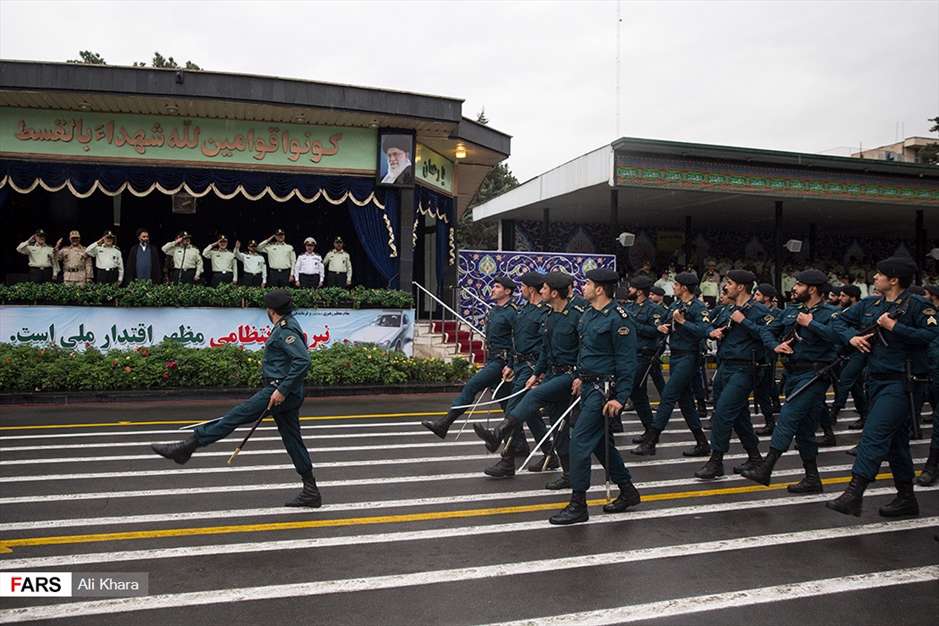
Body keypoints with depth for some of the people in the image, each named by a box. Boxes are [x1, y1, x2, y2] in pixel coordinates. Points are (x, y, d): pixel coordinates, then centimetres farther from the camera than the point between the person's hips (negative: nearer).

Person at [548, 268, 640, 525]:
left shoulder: (618, 319, -18)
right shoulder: (588, 314, 10)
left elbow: (627, 362, -18)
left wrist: (620, 398, -21)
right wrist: (580, 376, 22)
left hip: (604, 388, -10)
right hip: (589, 385, 10)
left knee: (580, 442, -9)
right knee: (600, 442, 18)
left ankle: (578, 506, 1)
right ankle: (628, 492, 33)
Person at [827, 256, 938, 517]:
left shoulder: (917, 306, -9)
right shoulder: (869, 304, 10)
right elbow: (840, 320, 17)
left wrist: (894, 327, -20)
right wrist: (852, 337, -1)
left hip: (901, 381, -8)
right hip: (876, 379, 8)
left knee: (874, 434, -16)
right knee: (895, 439, 15)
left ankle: (853, 495, -17)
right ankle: (906, 498, 27)